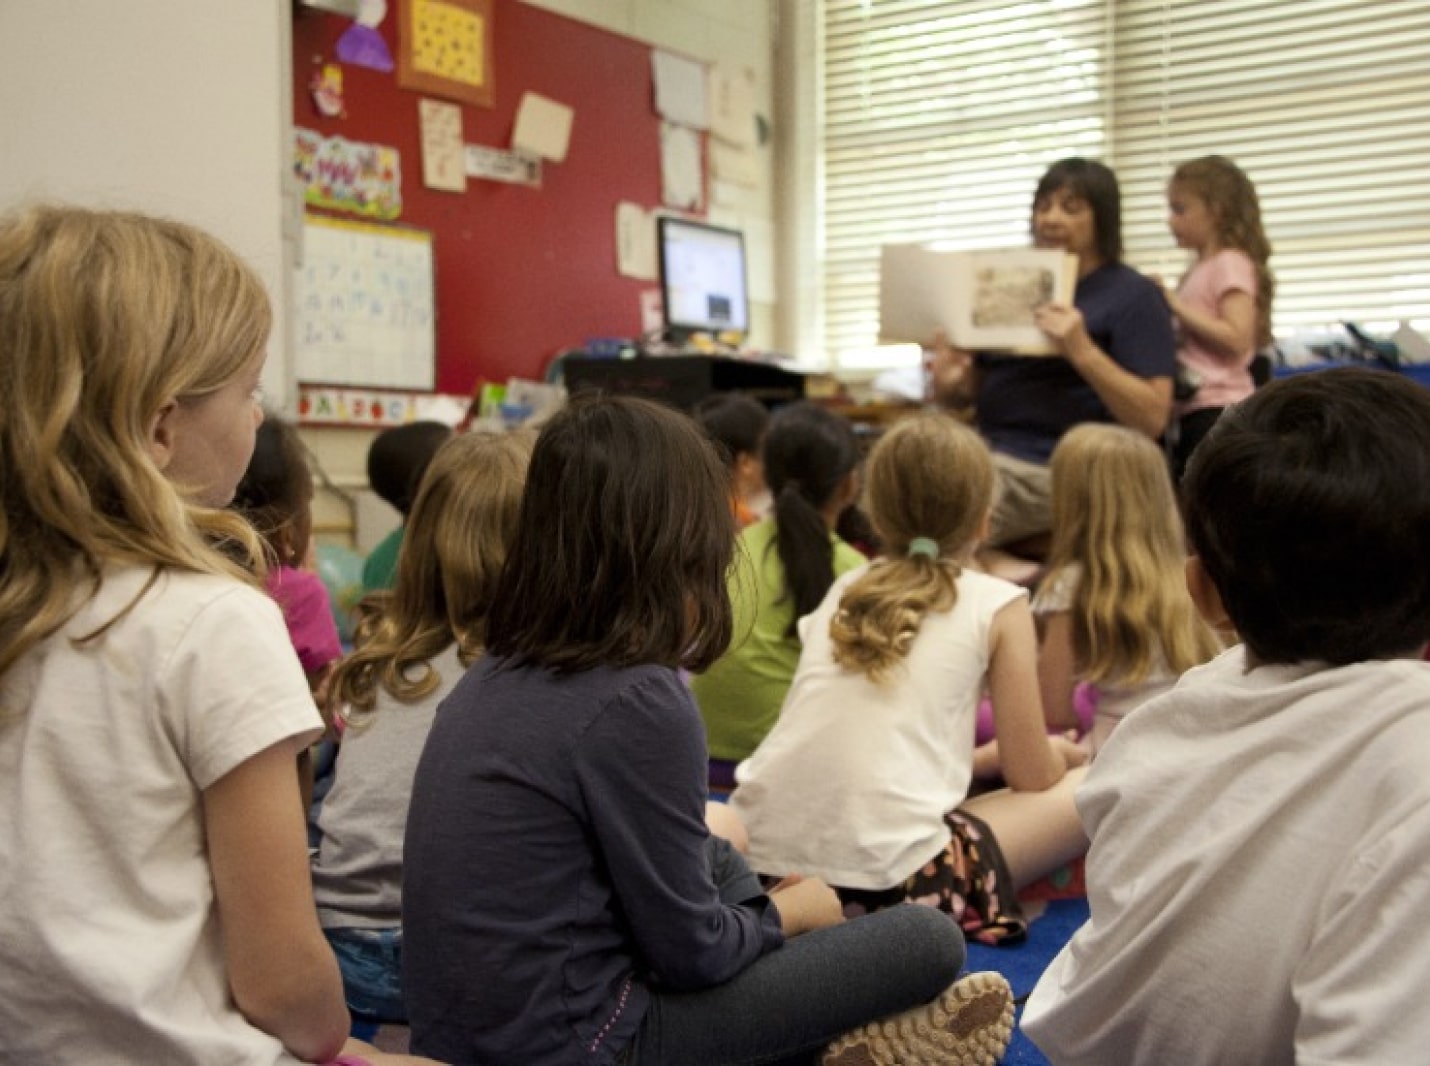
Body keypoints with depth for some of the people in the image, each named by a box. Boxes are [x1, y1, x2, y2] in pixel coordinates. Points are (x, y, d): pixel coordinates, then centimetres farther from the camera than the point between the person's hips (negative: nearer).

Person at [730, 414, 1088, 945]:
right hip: (887, 877, -6)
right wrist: (1058, 753, 32)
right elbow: (1032, 775, 10)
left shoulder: (844, 589, 18)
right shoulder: (997, 604, 4)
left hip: (764, 856, 6)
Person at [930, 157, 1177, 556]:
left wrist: (1082, 351, -23)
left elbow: (1153, 419, -10)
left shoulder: (1133, 295, 0)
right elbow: (970, 389, 20)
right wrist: (947, 384, -5)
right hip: (991, 454, 6)